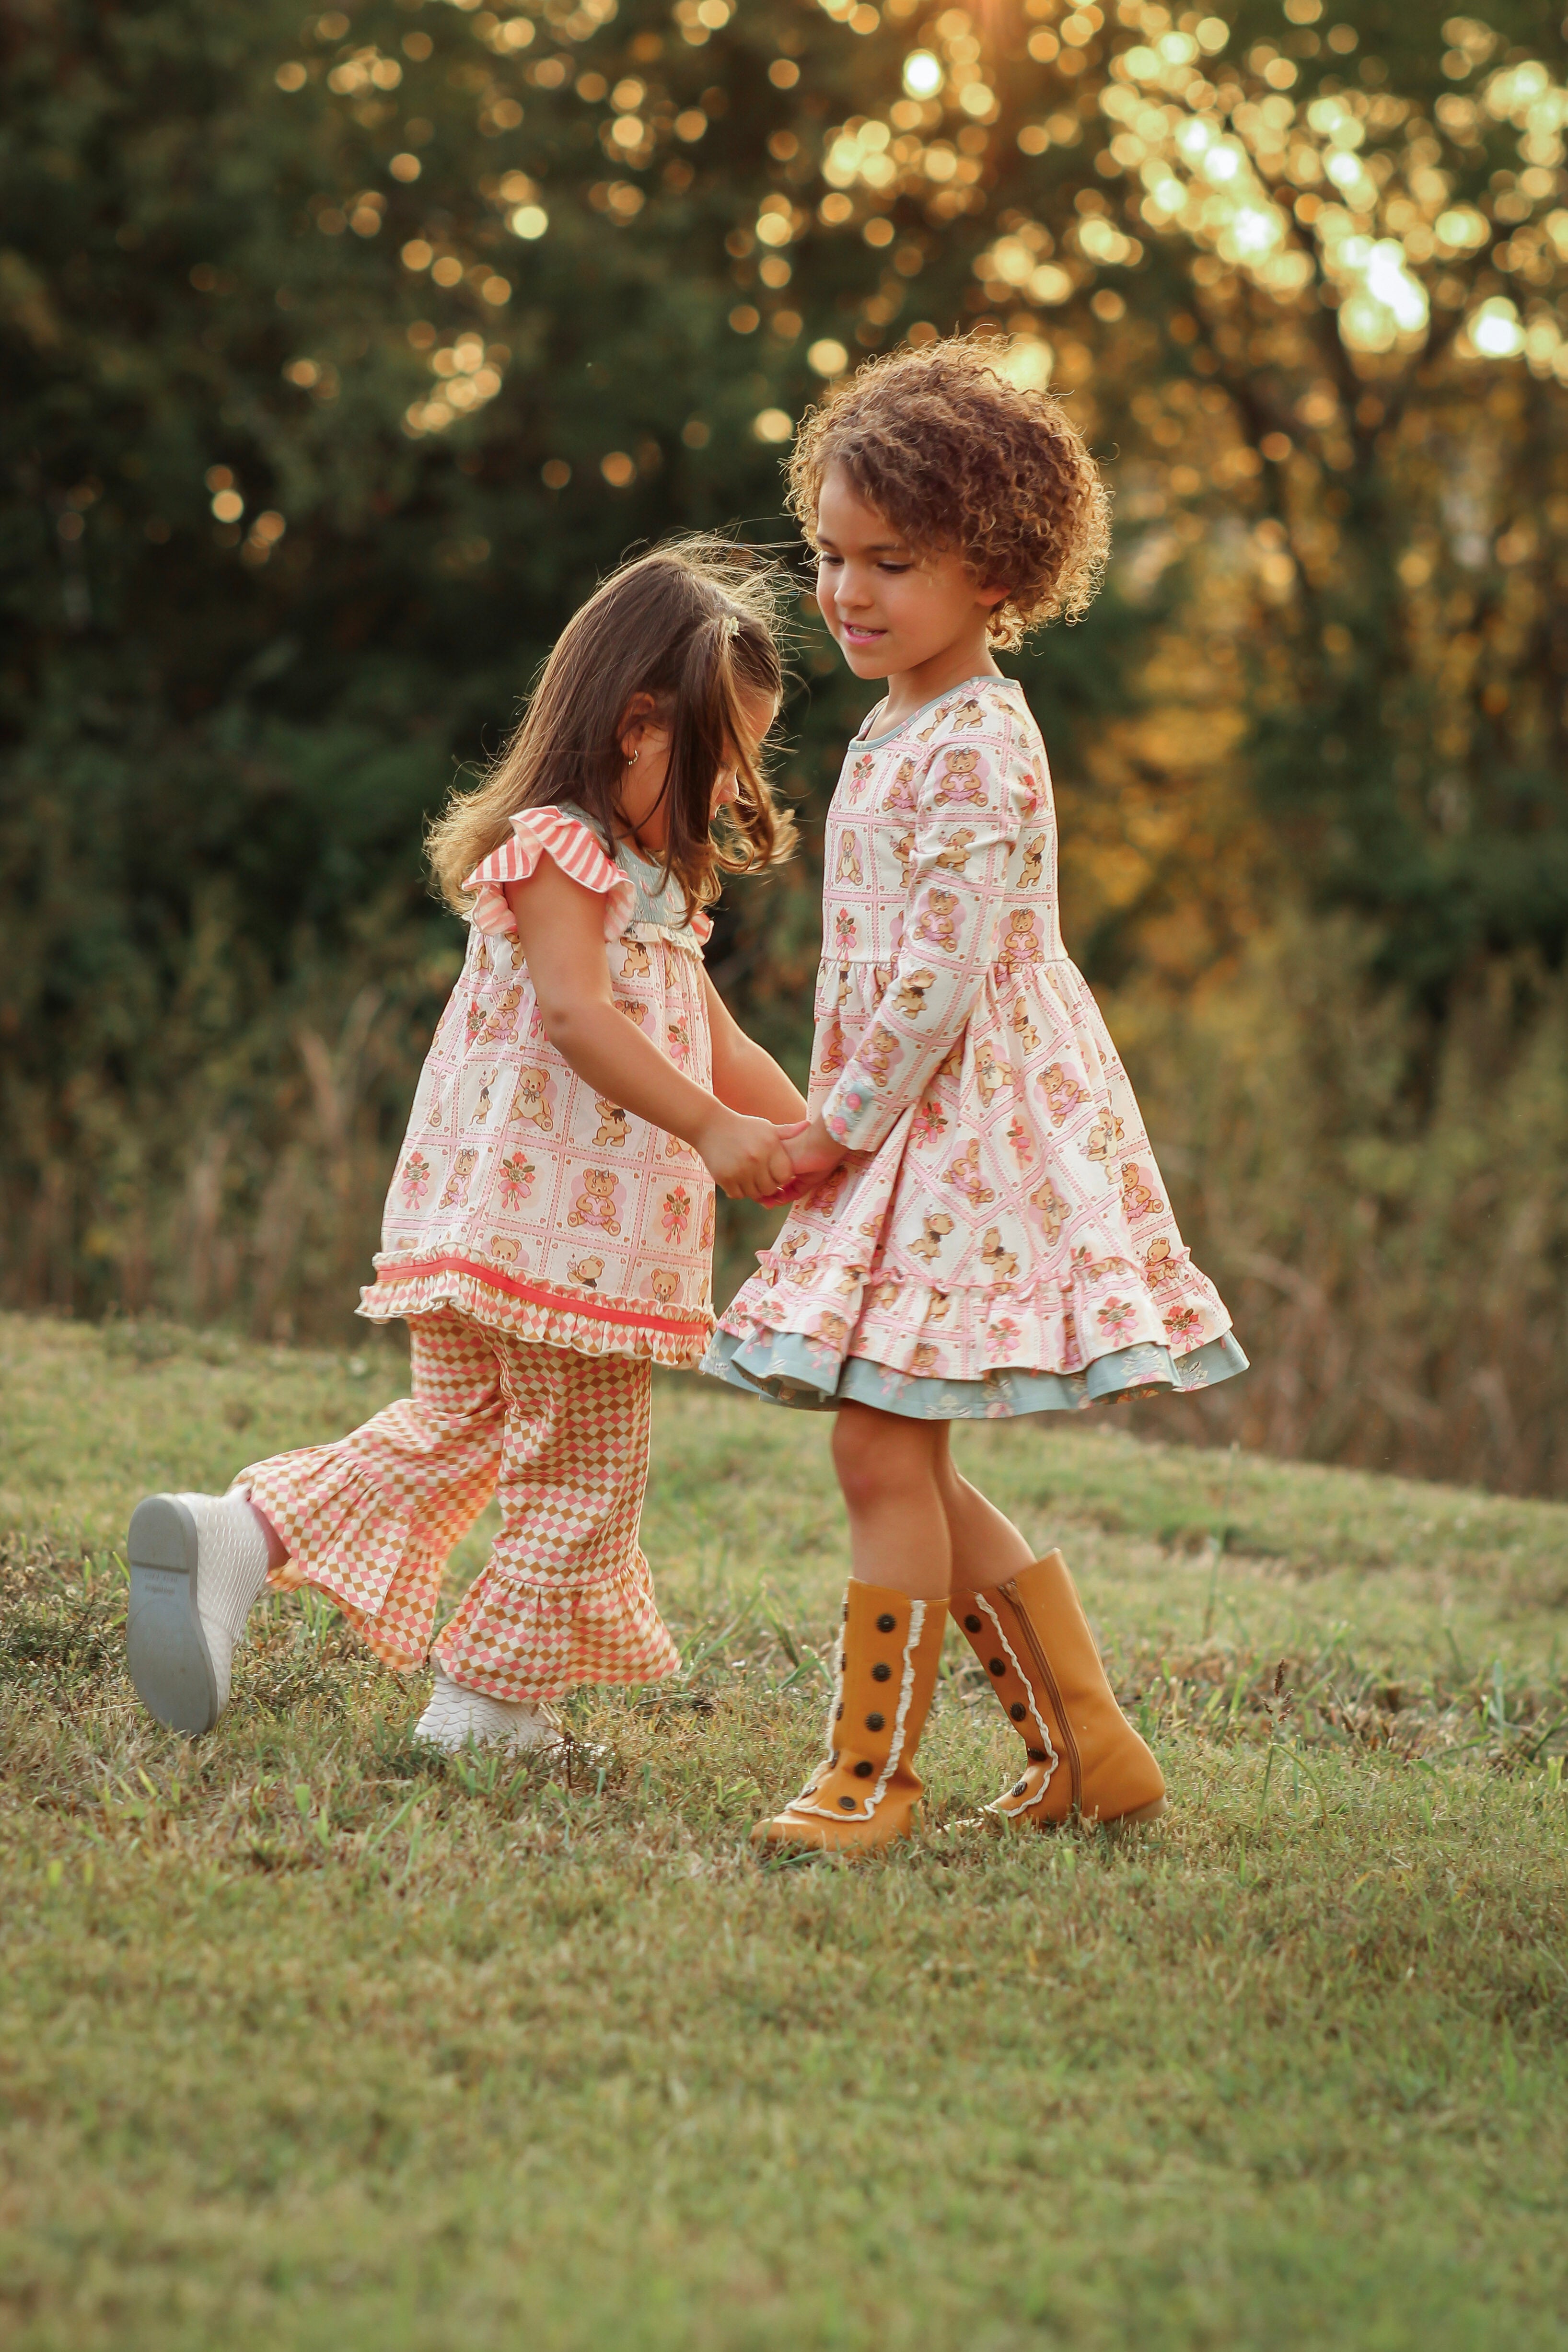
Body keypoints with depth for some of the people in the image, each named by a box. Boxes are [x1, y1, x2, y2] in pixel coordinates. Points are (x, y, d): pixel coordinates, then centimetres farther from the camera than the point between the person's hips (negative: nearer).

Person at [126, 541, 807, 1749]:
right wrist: (712, 1129, -26)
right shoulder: (558, 852, -10)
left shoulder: (653, 882, 23)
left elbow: (715, 1045, 23)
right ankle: (492, 1703, 6)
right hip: (557, 1222, -10)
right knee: (586, 1468, -1)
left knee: (453, 1434, 14)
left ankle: (243, 1534, 2)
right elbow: (577, 1018, -22)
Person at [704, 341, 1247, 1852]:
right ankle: (1088, 1750, 19)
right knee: (906, 1468, 11)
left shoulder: (973, 751, -16)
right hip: (905, 1139, 10)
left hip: (968, 1133, -10)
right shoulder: (902, 732, 15)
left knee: (883, 1447, -8)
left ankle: (872, 1772, 2)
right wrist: (842, 1123, 16)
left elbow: (937, 974, -21)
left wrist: (845, 1120, -13)